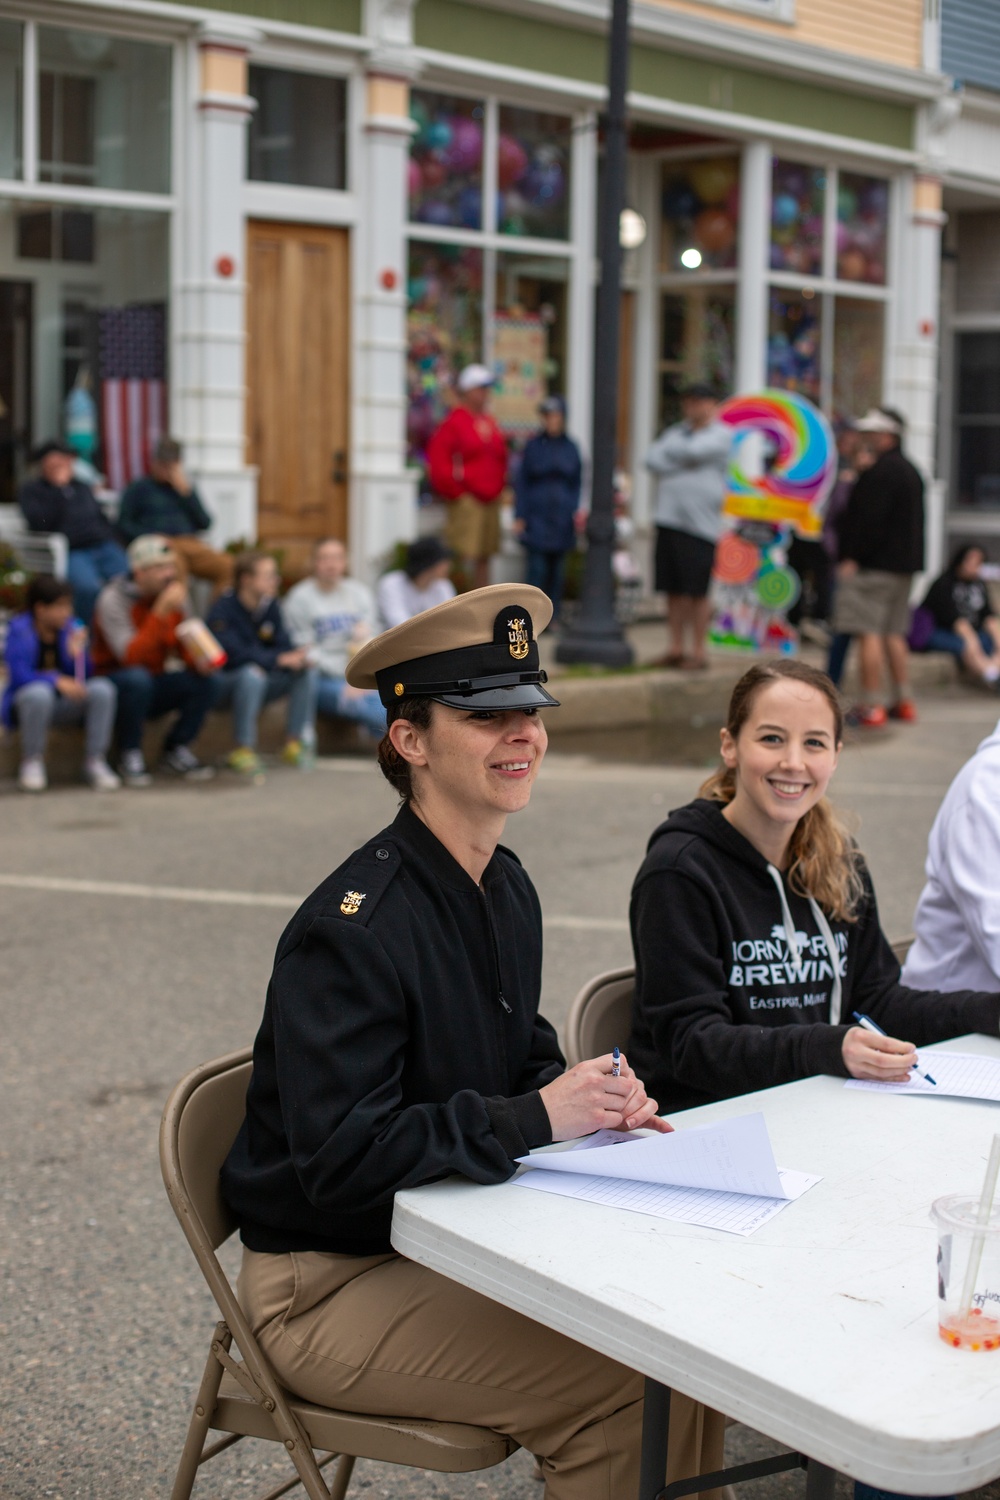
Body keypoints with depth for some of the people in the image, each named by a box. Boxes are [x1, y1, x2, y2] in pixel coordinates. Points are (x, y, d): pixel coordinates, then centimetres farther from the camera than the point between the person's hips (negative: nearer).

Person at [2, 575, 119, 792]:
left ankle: (95, 762, -15)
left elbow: (83, 677, 1)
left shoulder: (72, 628, 1)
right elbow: (19, 675, -19)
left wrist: (77, 654, -20)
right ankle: (31, 763, -17)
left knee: (102, 689, -22)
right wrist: (57, 681, -31)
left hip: (65, 705, 4)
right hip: (25, 702, -4)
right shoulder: (20, 630, -9)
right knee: (39, 693, -38)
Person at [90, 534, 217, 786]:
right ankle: (129, 755, -16)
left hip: (154, 686, 5)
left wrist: (198, 660, -15)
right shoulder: (114, 599, -19)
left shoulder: (175, 594, -2)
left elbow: (184, 646, 9)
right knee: (138, 678, -38)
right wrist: (161, 612, -36)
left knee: (201, 681, -21)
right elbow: (131, 657, -31)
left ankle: (176, 751, -1)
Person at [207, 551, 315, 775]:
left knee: (304, 671, -12)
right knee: (252, 673, -37)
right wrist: (279, 659, -33)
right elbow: (235, 653, -28)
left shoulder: (270, 606, 3)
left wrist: (298, 655, -25)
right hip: (221, 685, -7)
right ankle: (243, 749, -31)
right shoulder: (223, 610, -18)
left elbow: (284, 644, 0)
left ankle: (296, 743, -9)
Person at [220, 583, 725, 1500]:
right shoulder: (352, 929, -23)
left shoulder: (506, 888, 5)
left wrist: (593, 1099, -4)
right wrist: (533, 1118, -26)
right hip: (328, 1286, -8)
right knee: (624, 1389, -20)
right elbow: (339, 1159, -28)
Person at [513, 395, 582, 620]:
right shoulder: (533, 446, 1)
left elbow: (577, 484, 9)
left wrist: (576, 511, -4)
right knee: (537, 567, -8)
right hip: (537, 515, -2)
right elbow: (522, 483, 2)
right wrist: (520, 516, -4)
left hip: (562, 517, 2)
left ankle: (553, 617, 13)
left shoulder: (570, 448, 6)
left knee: (557, 568, 6)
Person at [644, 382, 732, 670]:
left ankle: (698, 652, 1)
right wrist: (676, 466, -9)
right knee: (674, 590, 7)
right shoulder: (677, 431, 19)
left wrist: (668, 452, 2)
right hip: (668, 519, 6)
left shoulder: (721, 435, 0)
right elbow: (652, 460, 7)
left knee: (697, 591, -4)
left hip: (700, 524, -6)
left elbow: (693, 451, -16)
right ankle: (676, 648, 13)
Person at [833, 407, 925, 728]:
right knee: (893, 634, 15)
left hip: (874, 565, -10)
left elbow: (871, 519, -22)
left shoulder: (881, 471, -15)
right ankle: (903, 701, 16)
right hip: (904, 564, 10)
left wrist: (853, 557, -19)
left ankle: (871, 707, -10)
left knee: (869, 632, -9)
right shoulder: (910, 470, 18)